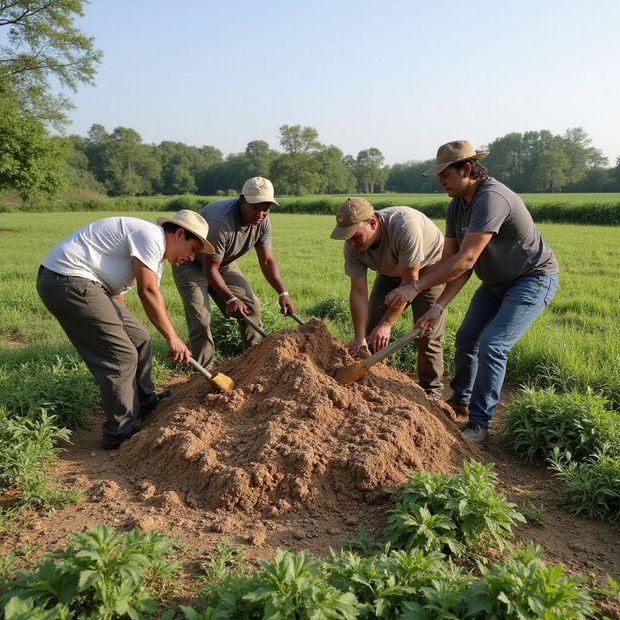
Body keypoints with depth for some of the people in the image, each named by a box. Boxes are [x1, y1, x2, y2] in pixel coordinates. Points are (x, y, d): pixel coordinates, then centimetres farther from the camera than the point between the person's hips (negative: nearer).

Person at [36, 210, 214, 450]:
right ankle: (119, 434, 0)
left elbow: (116, 291, 19)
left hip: (82, 283, 11)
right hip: (66, 280, -11)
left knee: (139, 340, 15)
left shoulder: (155, 257, 18)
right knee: (120, 355, -10)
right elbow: (148, 292, -18)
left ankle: (144, 401, 32)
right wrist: (172, 337, -14)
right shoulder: (151, 236, -14)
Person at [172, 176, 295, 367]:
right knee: (200, 319, -18)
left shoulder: (262, 222, -15)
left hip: (224, 263, 7)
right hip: (191, 264, -7)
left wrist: (283, 293, -16)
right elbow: (210, 269, -31)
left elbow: (267, 261, -6)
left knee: (251, 306, 2)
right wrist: (230, 299, -33)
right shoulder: (220, 222, -38)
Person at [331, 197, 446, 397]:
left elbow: (410, 280, -34)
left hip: (427, 267, -5)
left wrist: (386, 324, -34)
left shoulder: (405, 225, -40)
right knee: (372, 326, -1)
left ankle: (431, 390, 8)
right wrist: (360, 337, -29)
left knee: (427, 332, -10)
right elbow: (358, 292, -21)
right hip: (391, 271, 5)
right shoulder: (352, 246, -23)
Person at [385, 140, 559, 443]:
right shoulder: (457, 207, -3)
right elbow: (450, 261, -6)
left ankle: (478, 423, -5)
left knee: (491, 345, -18)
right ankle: (460, 401, 32)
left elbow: (465, 261, -36)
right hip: (496, 281, 9)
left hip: (534, 279, -9)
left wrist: (416, 287, -33)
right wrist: (439, 306, -18)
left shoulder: (491, 198, -32)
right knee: (466, 338, 10)